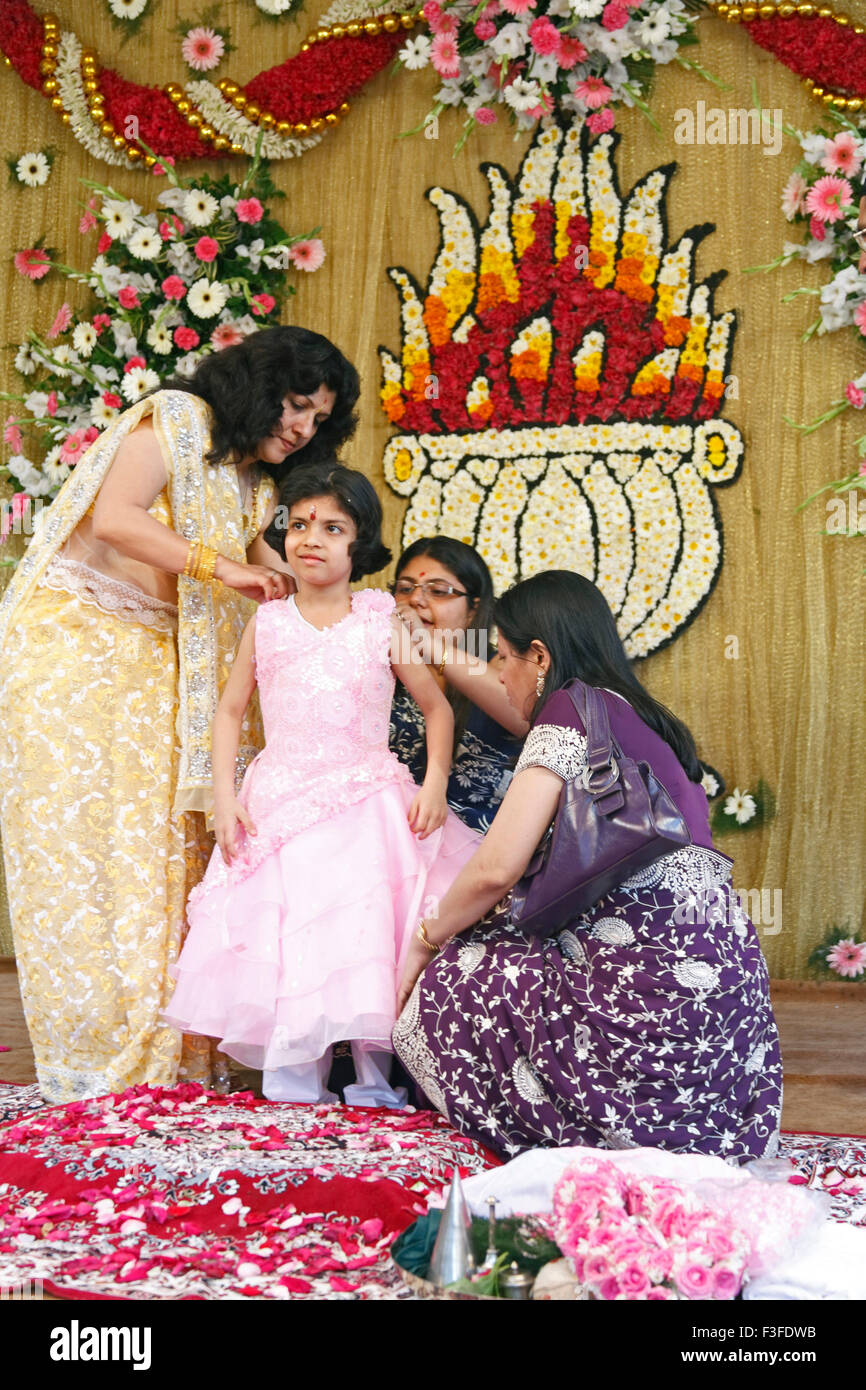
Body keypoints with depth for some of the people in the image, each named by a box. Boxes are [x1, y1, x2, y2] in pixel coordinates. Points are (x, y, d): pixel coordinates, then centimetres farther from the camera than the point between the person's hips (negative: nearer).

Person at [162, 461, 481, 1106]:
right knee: (286, 937, -4)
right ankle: (295, 1081, 8)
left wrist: (435, 784, -7)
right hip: (281, 805, 1)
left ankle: (375, 1077, 4)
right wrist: (225, 796, 1)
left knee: (370, 931, -8)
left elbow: (437, 706, 7)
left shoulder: (382, 621, 2)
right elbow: (231, 710, 12)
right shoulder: (268, 623, 6)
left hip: (368, 802, -1)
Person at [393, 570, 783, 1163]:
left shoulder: (573, 711, -8)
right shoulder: (642, 719, 19)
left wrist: (424, 945, 2)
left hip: (651, 983, -9)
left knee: (443, 990, 4)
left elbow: (497, 866, -13)